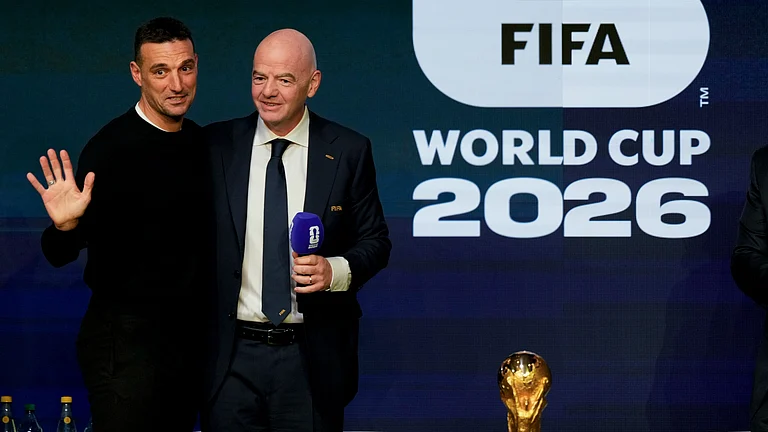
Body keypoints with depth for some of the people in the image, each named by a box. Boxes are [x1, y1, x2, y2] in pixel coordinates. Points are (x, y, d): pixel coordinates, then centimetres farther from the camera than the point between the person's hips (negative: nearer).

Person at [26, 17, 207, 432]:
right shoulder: (110, 149, -15)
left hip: (189, 335, 7)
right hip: (126, 338, -7)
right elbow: (60, 255, -15)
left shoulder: (202, 143, 6)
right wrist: (65, 225, -34)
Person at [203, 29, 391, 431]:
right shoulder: (216, 145, 2)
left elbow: (375, 241, 5)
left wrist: (335, 270, -15)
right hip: (233, 354, 1)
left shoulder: (349, 152, 0)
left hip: (314, 358, 0)